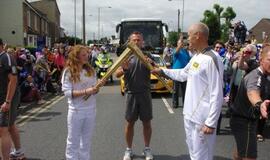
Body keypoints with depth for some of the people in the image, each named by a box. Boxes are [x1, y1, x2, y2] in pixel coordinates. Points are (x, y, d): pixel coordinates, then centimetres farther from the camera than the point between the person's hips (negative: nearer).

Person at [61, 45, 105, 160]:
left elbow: (94, 90, 7)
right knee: (73, 141, 9)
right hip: (76, 111, -4)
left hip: (91, 109, 5)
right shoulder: (68, 71, -10)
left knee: (87, 140, 17)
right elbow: (67, 92, -16)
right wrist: (85, 92, -25)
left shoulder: (90, 70, 4)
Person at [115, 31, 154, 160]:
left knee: (146, 122, 8)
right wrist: (124, 69, -28)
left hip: (145, 93, 1)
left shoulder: (147, 56, 4)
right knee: (130, 122, 7)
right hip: (131, 94, 0)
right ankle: (129, 150, 21)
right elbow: (117, 74, -5)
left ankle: (147, 149, 23)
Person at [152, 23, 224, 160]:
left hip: (203, 119, -9)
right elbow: (183, 74, 25)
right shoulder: (196, 57, 8)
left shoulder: (211, 59, -21)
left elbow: (216, 95, -22)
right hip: (189, 114, 9)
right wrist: (162, 71, 25)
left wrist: (211, 123, -22)